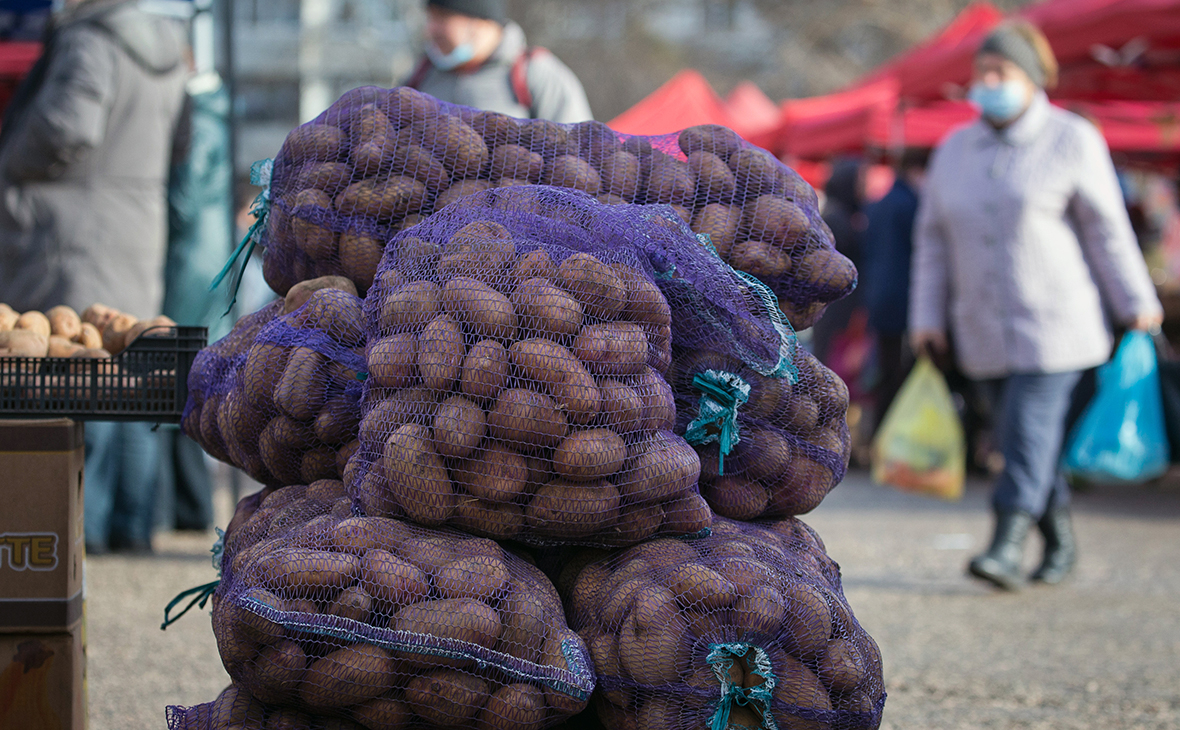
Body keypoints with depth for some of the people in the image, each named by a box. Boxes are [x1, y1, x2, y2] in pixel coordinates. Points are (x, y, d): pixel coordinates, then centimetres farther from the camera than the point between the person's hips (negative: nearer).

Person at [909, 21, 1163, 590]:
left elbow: (1107, 228, -3)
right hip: (986, 330, 5)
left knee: (1029, 429, -14)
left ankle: (1008, 547, -18)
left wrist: (1136, 305, -4)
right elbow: (934, 238, 12)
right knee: (1019, 437, 8)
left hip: (1054, 321, -5)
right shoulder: (955, 151, 9)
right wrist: (927, 317, 7)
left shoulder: (1071, 141, -4)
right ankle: (1060, 541, 23)